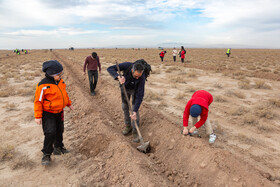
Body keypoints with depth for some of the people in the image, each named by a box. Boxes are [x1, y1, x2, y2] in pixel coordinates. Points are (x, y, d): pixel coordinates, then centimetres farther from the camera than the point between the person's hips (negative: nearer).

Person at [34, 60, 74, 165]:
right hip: (48, 114, -7)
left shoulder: (60, 81, 0)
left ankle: (58, 147, 39)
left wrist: (68, 103, 22)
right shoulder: (43, 85, -22)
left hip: (59, 112, 7)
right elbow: (38, 101, -17)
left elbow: (64, 93, 17)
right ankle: (46, 154, 8)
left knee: (59, 131, 18)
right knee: (50, 133, -11)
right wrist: (38, 116, -16)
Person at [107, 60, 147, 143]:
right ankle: (128, 126, 27)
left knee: (135, 109, -8)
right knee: (125, 107, 8)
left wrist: (135, 112, -39)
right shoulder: (127, 65, -37)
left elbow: (140, 95, -35)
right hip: (125, 88, 2)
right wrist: (118, 77, -55)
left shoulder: (142, 77, -38)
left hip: (135, 89, -2)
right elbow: (110, 69, -35)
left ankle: (135, 131, 5)